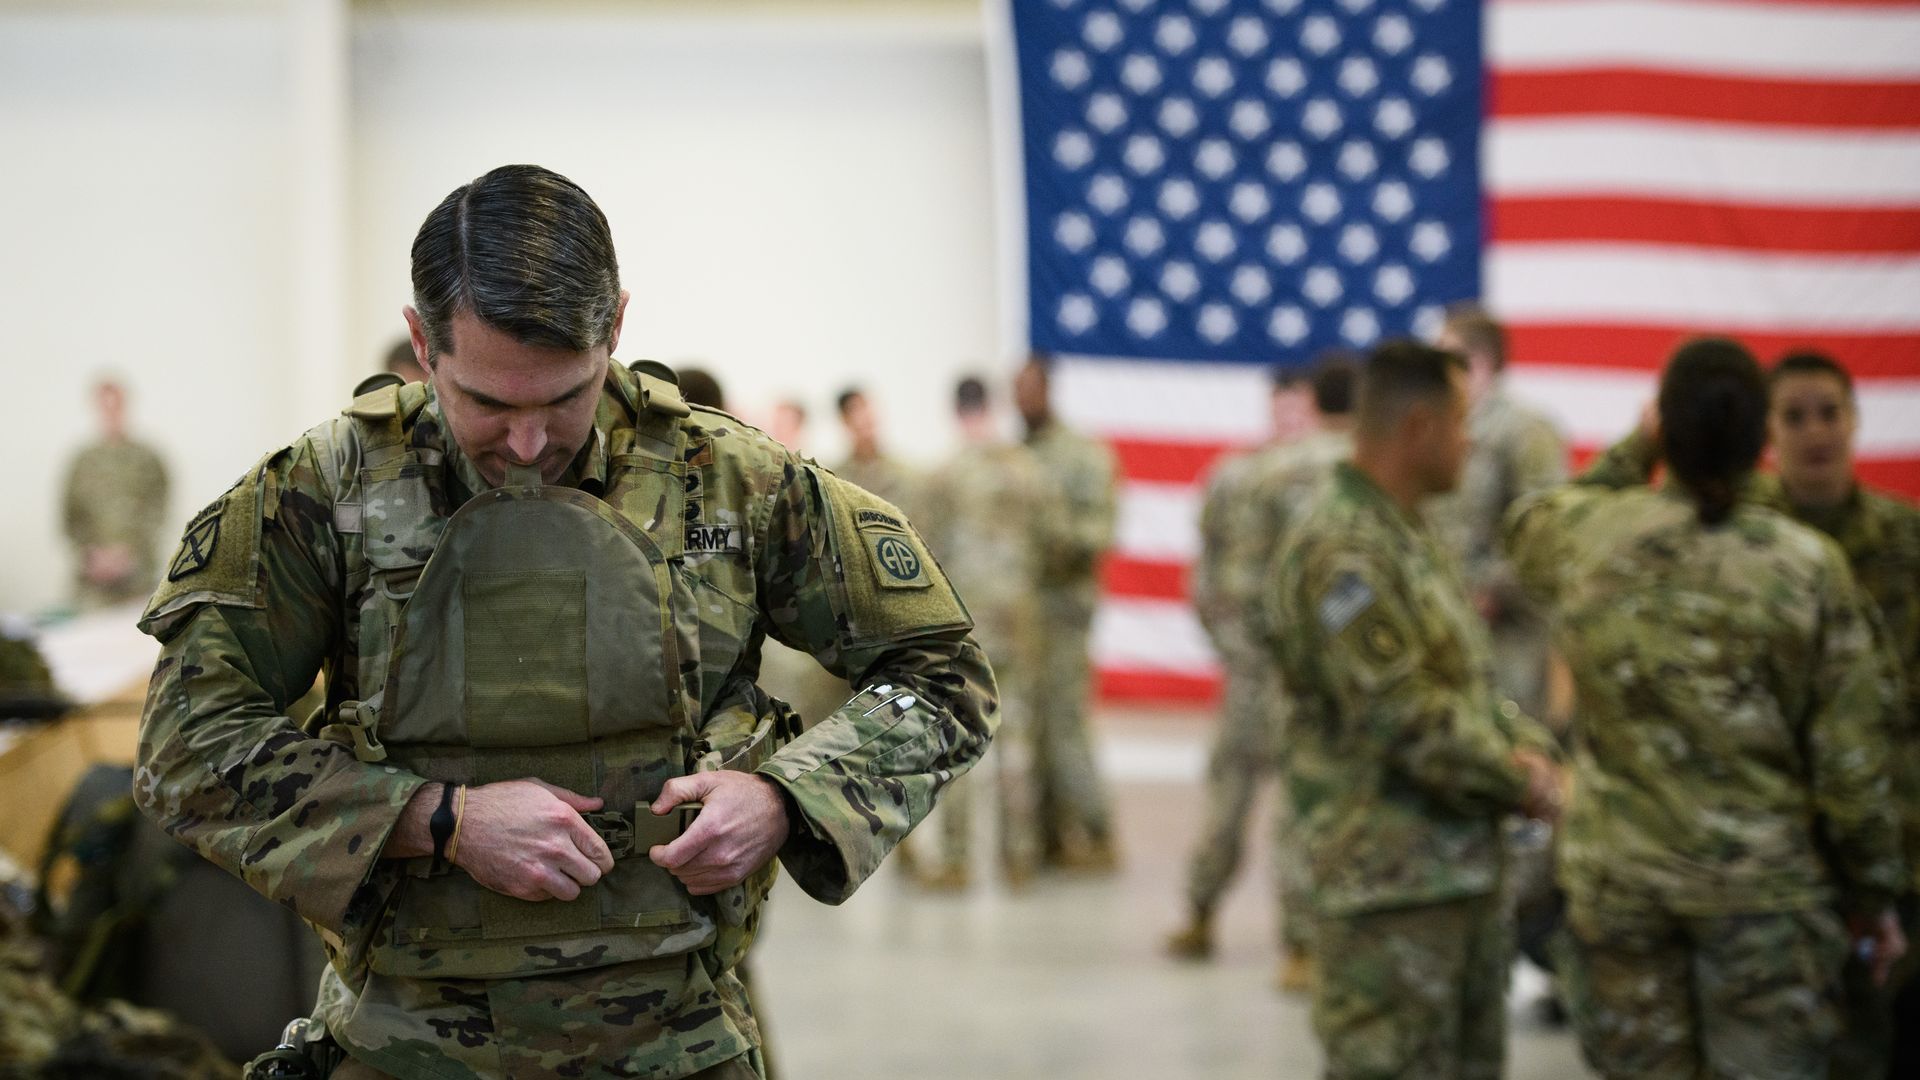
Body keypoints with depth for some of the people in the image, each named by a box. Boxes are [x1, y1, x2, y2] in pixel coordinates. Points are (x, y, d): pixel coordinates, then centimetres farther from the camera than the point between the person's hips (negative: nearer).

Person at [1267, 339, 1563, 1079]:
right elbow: (1404, 715, -22)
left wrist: (1527, 748, 1)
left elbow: (1470, 683, 19)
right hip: (1390, 878, -10)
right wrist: (1522, 784, -12)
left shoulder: (1408, 538, 15)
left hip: (1463, 865, 10)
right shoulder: (1341, 548, -18)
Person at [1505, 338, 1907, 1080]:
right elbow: (1850, 755, -6)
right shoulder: (1808, 566, -12)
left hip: (1616, 879, 2)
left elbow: (1528, 525, 21)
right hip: (1767, 882, -2)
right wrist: (1874, 890, 5)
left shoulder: (1586, 537, -7)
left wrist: (1633, 453, 20)